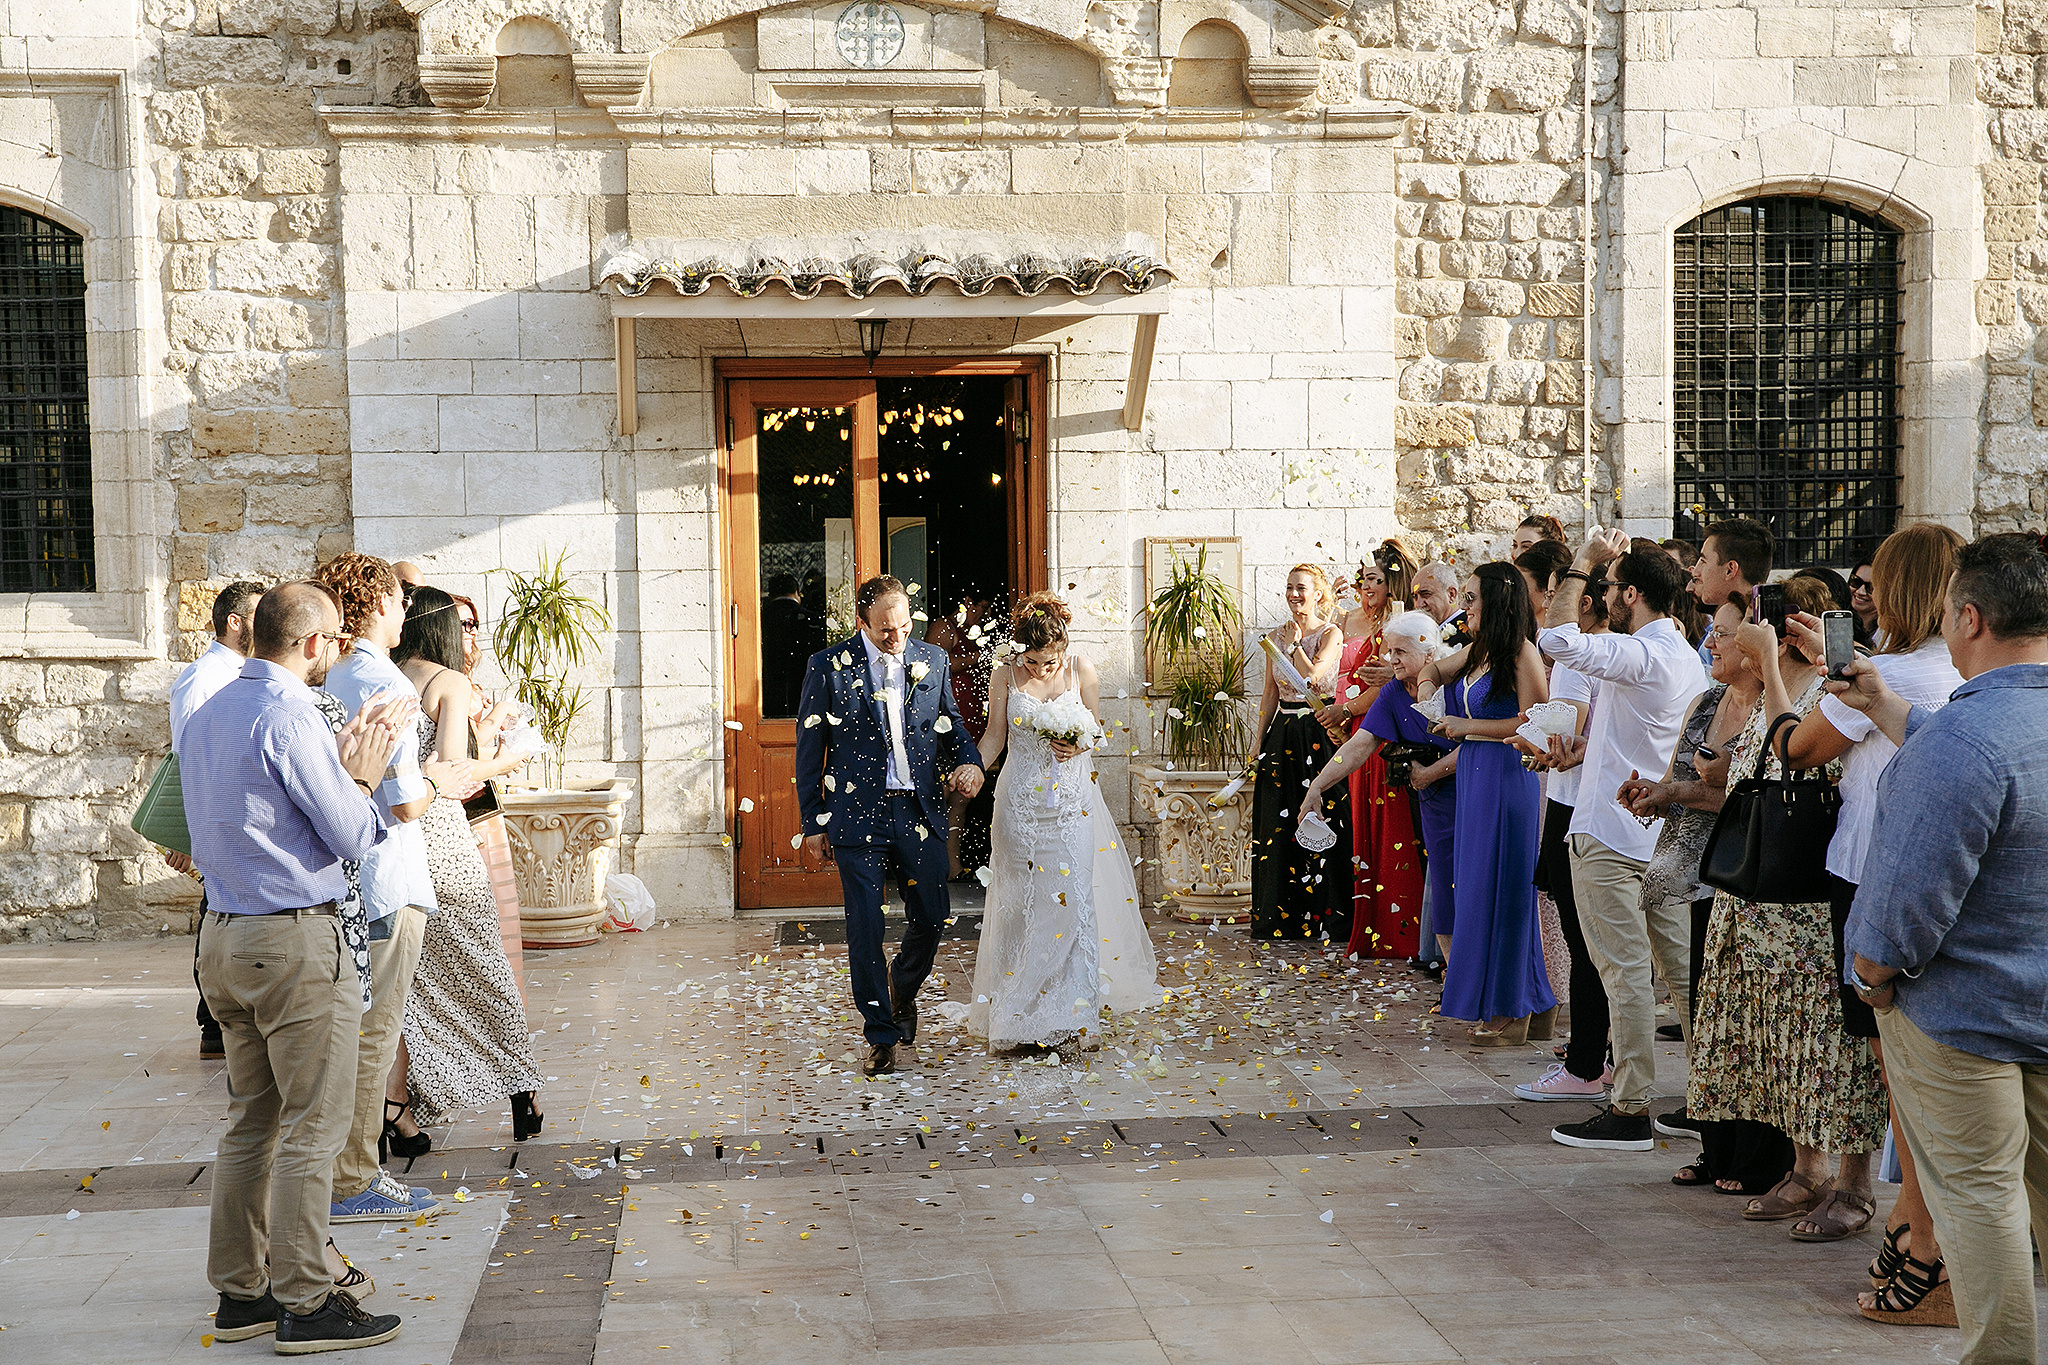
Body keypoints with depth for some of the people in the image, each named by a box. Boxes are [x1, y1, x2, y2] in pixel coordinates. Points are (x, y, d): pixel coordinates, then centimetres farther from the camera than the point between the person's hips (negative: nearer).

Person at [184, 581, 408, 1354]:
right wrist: (362, 776, 4)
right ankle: (305, 1304, 4)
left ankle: (239, 1293, 22)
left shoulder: (209, 714, 12)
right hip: (294, 941, -9)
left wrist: (338, 764, 15)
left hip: (224, 937, 9)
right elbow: (352, 838, -14)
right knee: (311, 1127, -1)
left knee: (251, 1119, 16)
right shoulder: (289, 719, -16)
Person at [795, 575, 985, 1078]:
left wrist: (971, 762, -6)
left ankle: (902, 988, 39)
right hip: (859, 815, -3)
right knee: (864, 931, 1)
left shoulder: (932, 660, 5)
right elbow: (809, 750, 0)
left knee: (932, 918, 8)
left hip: (921, 812, 3)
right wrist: (813, 824, -1)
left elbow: (952, 725, 16)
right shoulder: (828, 667, -4)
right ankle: (882, 1035, 16)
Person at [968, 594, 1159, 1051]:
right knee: (1024, 904, 1)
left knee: (1075, 899, -4)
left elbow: (1095, 728, 8)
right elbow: (994, 737, 3)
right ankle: (1028, 1016, 11)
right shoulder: (1005, 677, -4)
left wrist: (1079, 746, -12)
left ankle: (1074, 1013, 4)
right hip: (1022, 801, 0)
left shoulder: (1082, 671, -3)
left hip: (1072, 799, 0)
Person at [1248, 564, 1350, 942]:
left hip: (1317, 734, -5)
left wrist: (1294, 644, -7)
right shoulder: (1276, 635, 12)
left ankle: (1322, 917, 3)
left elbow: (1312, 677, -19)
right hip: (1282, 735, 5)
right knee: (1278, 825, 6)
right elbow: (1270, 692, 14)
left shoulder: (1331, 634, -4)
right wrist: (1260, 740, 10)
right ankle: (1281, 918, 14)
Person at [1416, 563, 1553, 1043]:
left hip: (1507, 777, -9)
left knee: (1502, 887, -4)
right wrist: (1426, 689, 10)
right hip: (1473, 775, 9)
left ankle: (1513, 1012, 5)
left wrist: (1467, 726, -14)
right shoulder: (1476, 651, 12)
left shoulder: (1522, 653, -13)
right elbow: (1435, 669, 32)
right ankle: (1492, 1003, 20)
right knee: (1474, 884, 11)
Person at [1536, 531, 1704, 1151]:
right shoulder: (1685, 657, 13)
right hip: (1662, 833, 9)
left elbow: (1557, 637, -28)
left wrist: (1583, 563, -18)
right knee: (1681, 967, 12)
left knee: (1625, 973, -4)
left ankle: (1630, 1110, 1)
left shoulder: (1641, 654, -17)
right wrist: (1583, 748, 13)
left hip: (1611, 833, -9)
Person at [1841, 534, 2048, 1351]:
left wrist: (1871, 977, -9)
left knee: (1977, 1189, 4)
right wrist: (1883, 706, 28)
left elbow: (1913, 896, -26)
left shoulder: (1960, 736, -27)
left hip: (1963, 1012, -8)